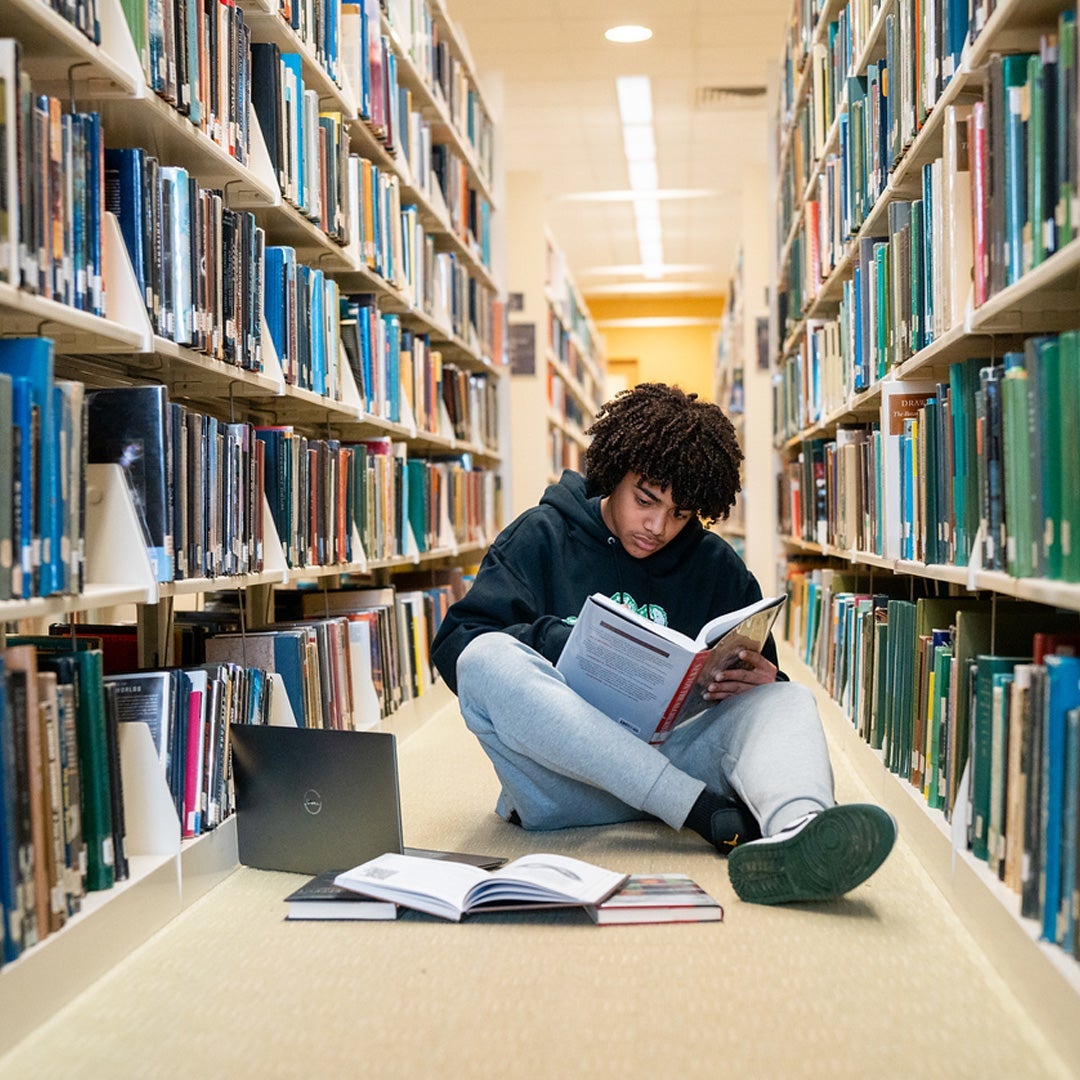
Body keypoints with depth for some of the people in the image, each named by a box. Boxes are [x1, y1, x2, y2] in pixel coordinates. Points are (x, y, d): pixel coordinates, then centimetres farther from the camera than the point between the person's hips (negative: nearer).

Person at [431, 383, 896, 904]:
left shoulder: (718, 567, 17)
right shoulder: (542, 537, 8)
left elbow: (763, 677, 14)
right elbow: (454, 644, -1)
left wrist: (765, 682, -11)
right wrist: (556, 643, -18)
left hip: (670, 754, 2)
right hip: (561, 777, -2)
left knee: (791, 699, -19)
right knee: (487, 660, -29)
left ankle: (794, 828, -58)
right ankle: (714, 814, -37)